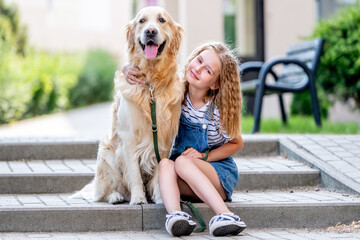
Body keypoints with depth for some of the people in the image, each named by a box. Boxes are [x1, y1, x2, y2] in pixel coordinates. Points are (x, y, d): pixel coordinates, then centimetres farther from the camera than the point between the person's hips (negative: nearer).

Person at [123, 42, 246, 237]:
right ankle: (174, 214, -55)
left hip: (220, 174, -3)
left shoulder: (218, 110, -15)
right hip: (186, 181, 3)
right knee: (165, 164, -30)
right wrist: (129, 71, -19)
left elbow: (237, 144, 0)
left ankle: (224, 215, -48)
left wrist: (204, 156, -13)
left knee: (182, 162, -34)